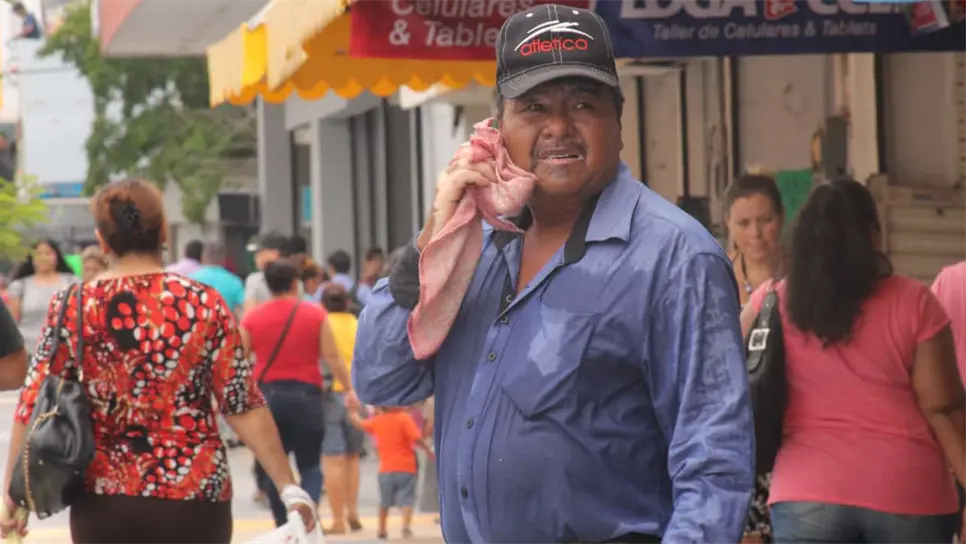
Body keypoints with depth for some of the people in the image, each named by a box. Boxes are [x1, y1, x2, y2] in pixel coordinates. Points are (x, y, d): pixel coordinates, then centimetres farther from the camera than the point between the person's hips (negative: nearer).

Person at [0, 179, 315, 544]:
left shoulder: (73, 307, -2)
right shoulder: (204, 304, -4)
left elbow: (34, 407, -2)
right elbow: (243, 406, -6)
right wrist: (289, 487, 0)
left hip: (103, 501, 1)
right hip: (192, 496, -1)